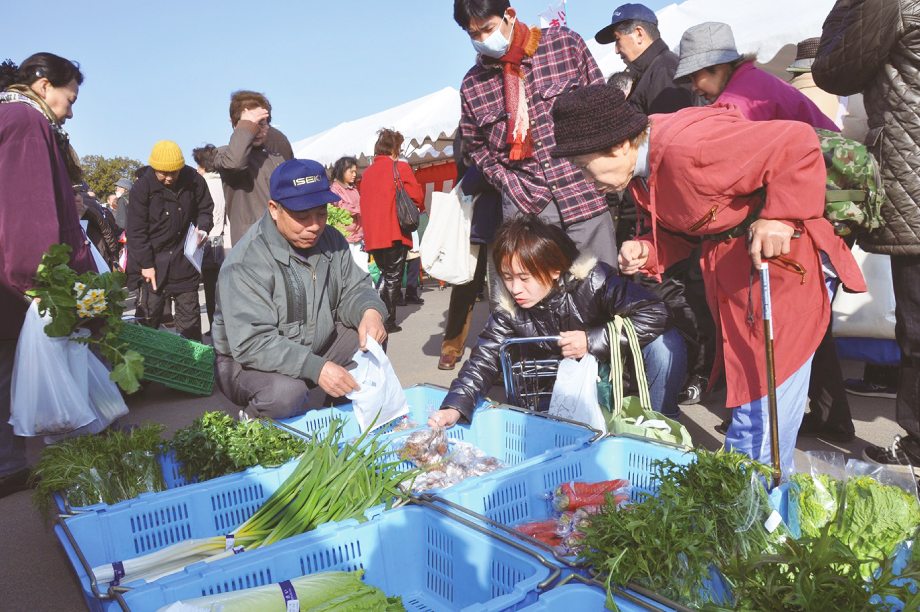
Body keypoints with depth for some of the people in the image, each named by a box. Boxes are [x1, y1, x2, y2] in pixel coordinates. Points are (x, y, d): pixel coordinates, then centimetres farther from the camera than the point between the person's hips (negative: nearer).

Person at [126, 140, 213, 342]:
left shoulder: (193, 180, -5)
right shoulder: (142, 187, -10)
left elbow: (205, 210, 11)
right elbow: (136, 231, -8)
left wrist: (202, 229, -10)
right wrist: (146, 265, -11)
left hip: (184, 259, 2)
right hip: (153, 261, -2)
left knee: (189, 313, 9)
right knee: (148, 315, 2)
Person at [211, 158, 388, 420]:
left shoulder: (331, 241, -3)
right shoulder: (245, 264, -26)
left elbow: (353, 289, 2)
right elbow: (252, 343, -33)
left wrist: (370, 311, -24)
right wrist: (317, 367, -41)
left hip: (315, 347, 7)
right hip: (247, 362, -6)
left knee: (370, 336, -8)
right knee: (286, 392, -35)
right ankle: (255, 421, 0)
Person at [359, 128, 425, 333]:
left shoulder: (367, 172, 13)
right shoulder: (400, 167, -4)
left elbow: (365, 203, 16)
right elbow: (417, 197, -7)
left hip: (372, 236, 6)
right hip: (394, 234, -6)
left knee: (385, 274, 20)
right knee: (393, 277, 3)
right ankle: (388, 322, 4)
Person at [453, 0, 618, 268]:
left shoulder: (565, 44, 3)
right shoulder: (472, 85, 7)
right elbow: (478, 148, 15)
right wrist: (513, 189, 1)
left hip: (583, 190, 0)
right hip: (525, 203, 1)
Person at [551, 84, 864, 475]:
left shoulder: (687, 148, -29)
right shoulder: (639, 170, 1)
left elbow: (797, 143, -28)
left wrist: (780, 216, -31)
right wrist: (647, 252, -8)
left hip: (778, 255, -9)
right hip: (728, 268, 9)